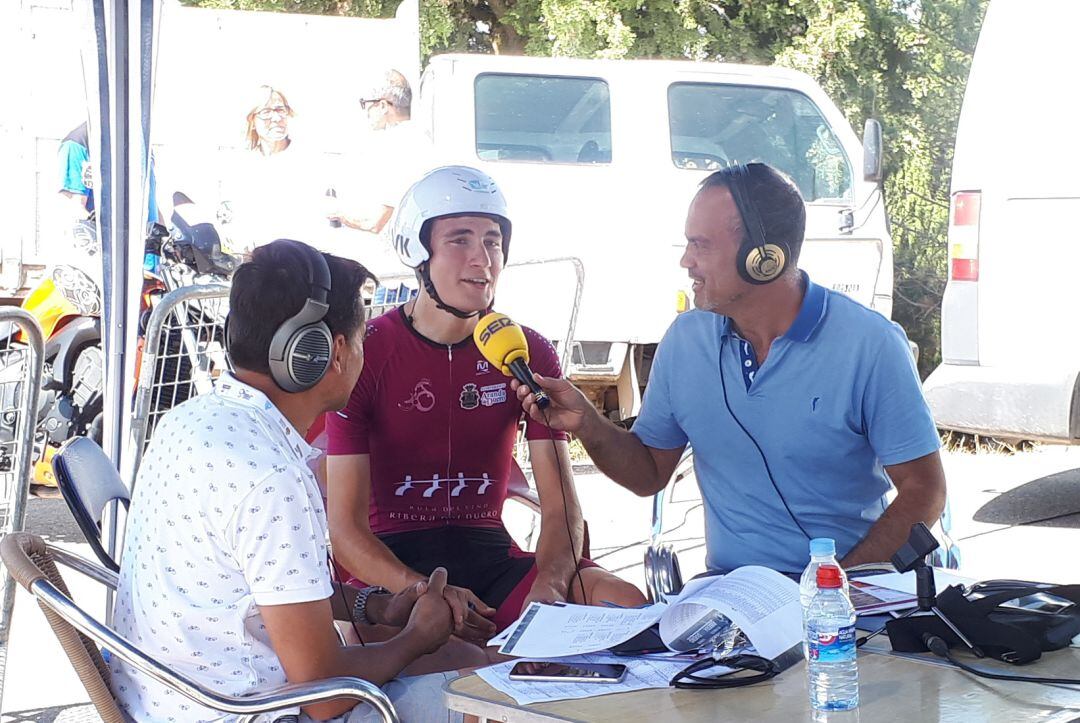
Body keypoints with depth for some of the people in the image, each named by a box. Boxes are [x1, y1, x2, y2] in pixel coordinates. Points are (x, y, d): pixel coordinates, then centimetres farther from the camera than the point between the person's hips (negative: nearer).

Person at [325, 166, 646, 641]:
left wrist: (548, 585, -25)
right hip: (391, 564, -4)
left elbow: (561, 507, -2)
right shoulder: (364, 354, -6)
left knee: (627, 603, -22)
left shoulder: (529, 353, 4)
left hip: (491, 554, 4)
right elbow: (345, 525, -10)